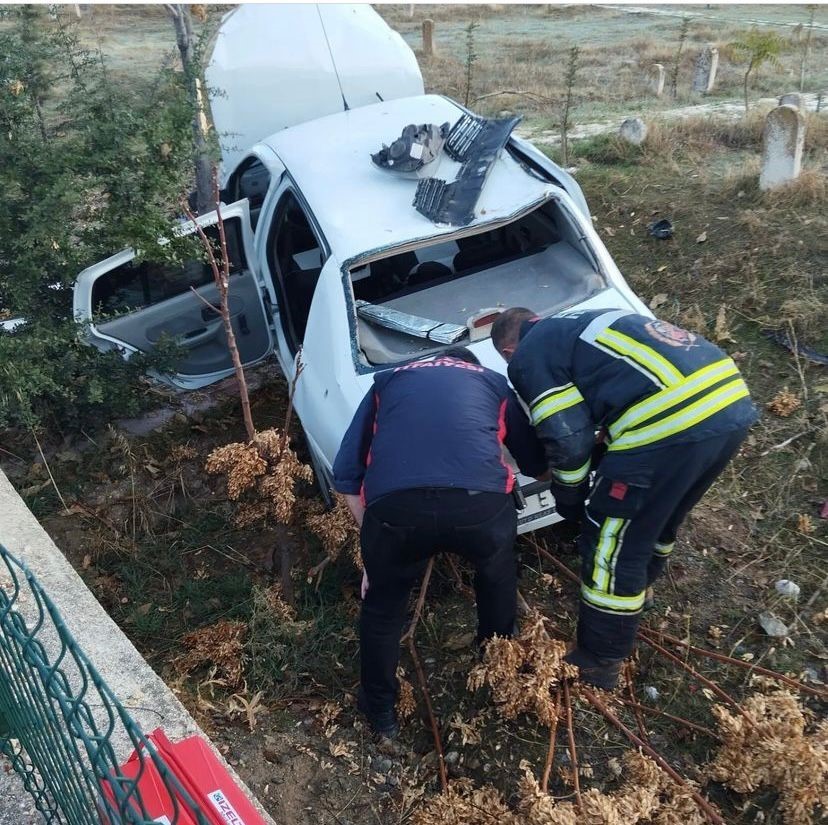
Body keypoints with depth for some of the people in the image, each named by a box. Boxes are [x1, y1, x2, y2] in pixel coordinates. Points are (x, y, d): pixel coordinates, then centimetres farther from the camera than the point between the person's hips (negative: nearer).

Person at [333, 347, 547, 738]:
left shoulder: (387, 380, 32)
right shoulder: (494, 382, 32)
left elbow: (347, 475, 26)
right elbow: (537, 463, 38)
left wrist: (373, 552, 35)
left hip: (395, 504, 0)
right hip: (481, 500, 1)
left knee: (382, 606, 30)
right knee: (498, 576, 36)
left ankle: (380, 710, 45)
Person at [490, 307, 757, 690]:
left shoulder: (528, 357, 7)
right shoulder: (584, 324, 31)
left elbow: (567, 439, 0)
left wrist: (569, 499, 18)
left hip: (670, 422, -9)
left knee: (612, 547, 9)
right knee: (658, 526, 30)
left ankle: (598, 665, 26)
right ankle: (627, 610, 54)